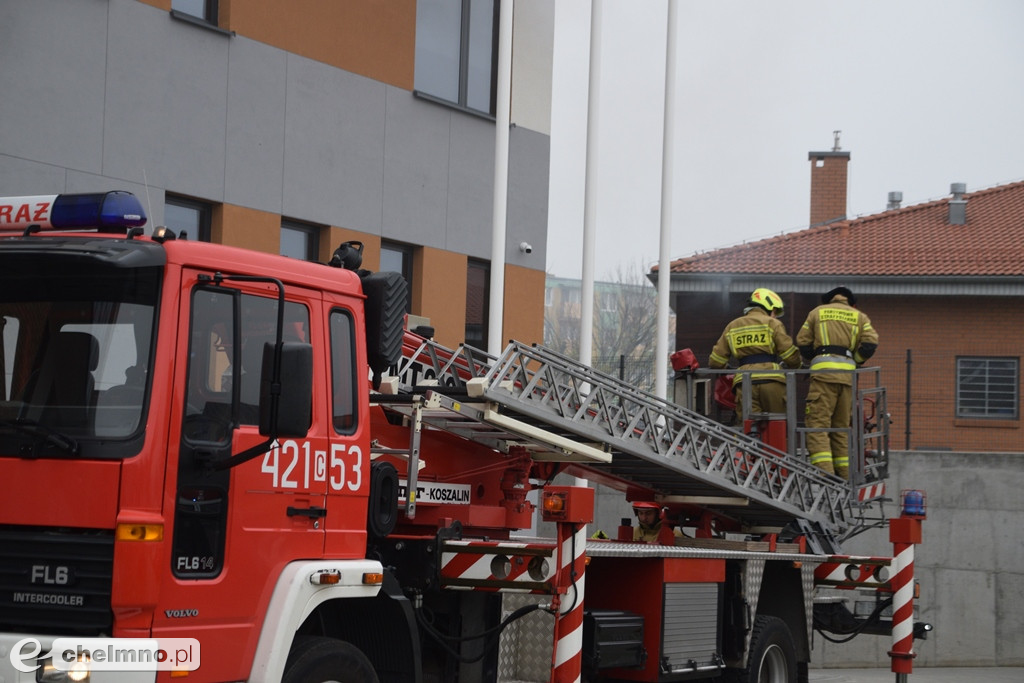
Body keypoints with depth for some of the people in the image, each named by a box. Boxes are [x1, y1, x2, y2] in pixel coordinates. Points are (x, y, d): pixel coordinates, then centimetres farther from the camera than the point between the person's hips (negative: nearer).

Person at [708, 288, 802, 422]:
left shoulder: (732, 327, 21)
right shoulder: (772, 323, 7)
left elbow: (716, 362, 17)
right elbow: (789, 354, -1)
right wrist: (797, 365, 21)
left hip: (744, 382, 3)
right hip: (772, 380, -3)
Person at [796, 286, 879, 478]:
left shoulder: (817, 312, 17)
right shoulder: (859, 317, 20)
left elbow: (802, 343, 12)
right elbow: (870, 342, 5)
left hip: (823, 371, -3)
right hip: (848, 374, 3)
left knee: (817, 426, -9)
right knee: (842, 427, 12)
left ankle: (825, 475, -24)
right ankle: (845, 476, 10)